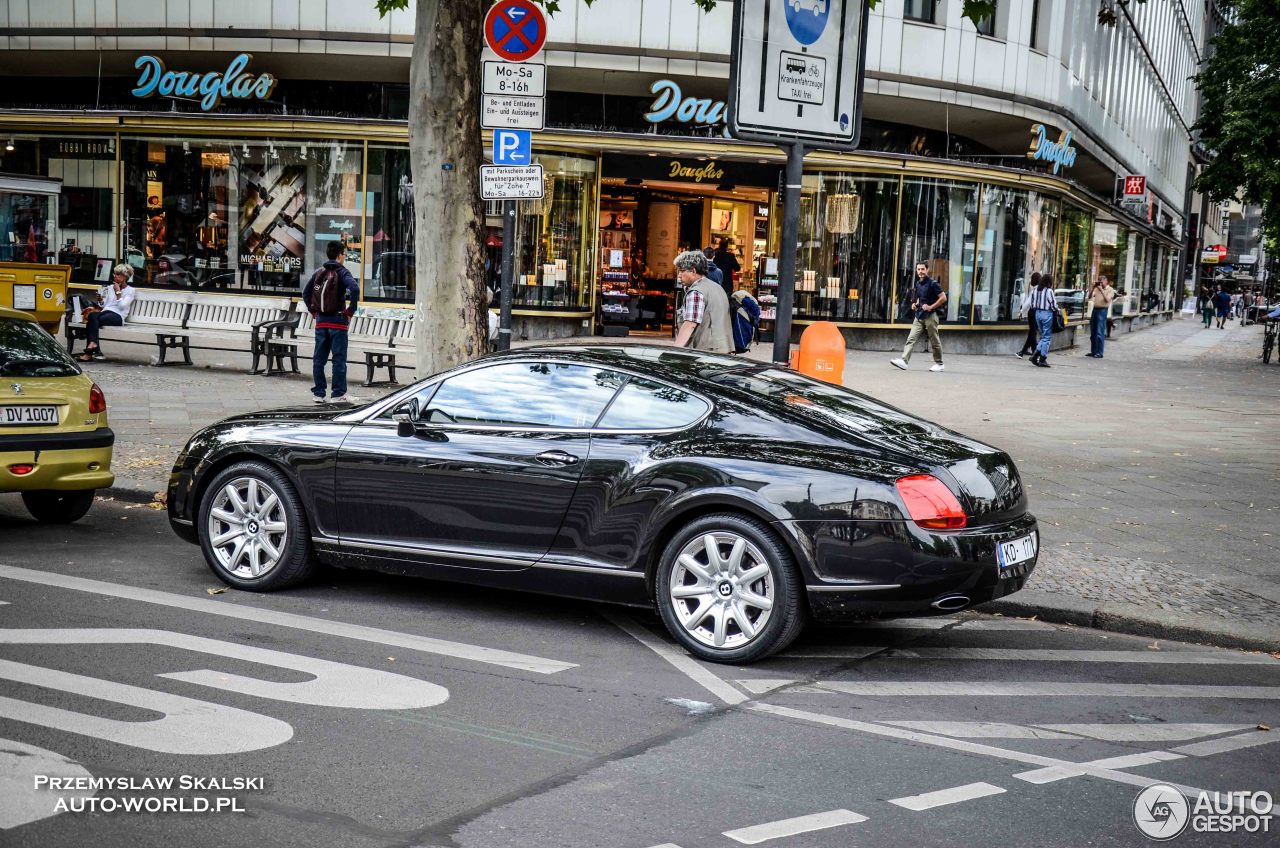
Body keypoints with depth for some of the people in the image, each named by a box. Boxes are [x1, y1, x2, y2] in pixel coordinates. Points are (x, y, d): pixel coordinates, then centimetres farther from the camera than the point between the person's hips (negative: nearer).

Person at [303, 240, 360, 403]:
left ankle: (318, 393, 12)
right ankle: (339, 394, -3)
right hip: (337, 320, -5)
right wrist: (351, 311, -15)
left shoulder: (318, 272, 10)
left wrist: (313, 311, 16)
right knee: (339, 358, -2)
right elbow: (354, 289, -24)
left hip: (321, 320, 5)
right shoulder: (342, 272, -7)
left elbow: (306, 293, 15)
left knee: (319, 358, 9)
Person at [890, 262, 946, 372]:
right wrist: (915, 304, 11)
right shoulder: (918, 284, 13)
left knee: (934, 341, 3)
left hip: (930, 316, -7)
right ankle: (903, 361, -14)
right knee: (911, 338, -5)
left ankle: (939, 364, 14)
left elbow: (943, 298, -14)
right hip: (919, 316, 7)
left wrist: (931, 307, -16)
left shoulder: (933, 283, -10)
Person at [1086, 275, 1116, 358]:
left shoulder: (1110, 290, -1)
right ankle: (1093, 351, 17)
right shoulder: (1097, 288, 13)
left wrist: (1101, 290, -17)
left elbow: (1107, 299, -15)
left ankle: (1099, 353, -7)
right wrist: (1093, 288, -2)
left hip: (1103, 310, -6)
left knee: (1100, 333, -9)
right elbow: (1090, 297, 9)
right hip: (1095, 309, 6)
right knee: (1093, 333, 9)